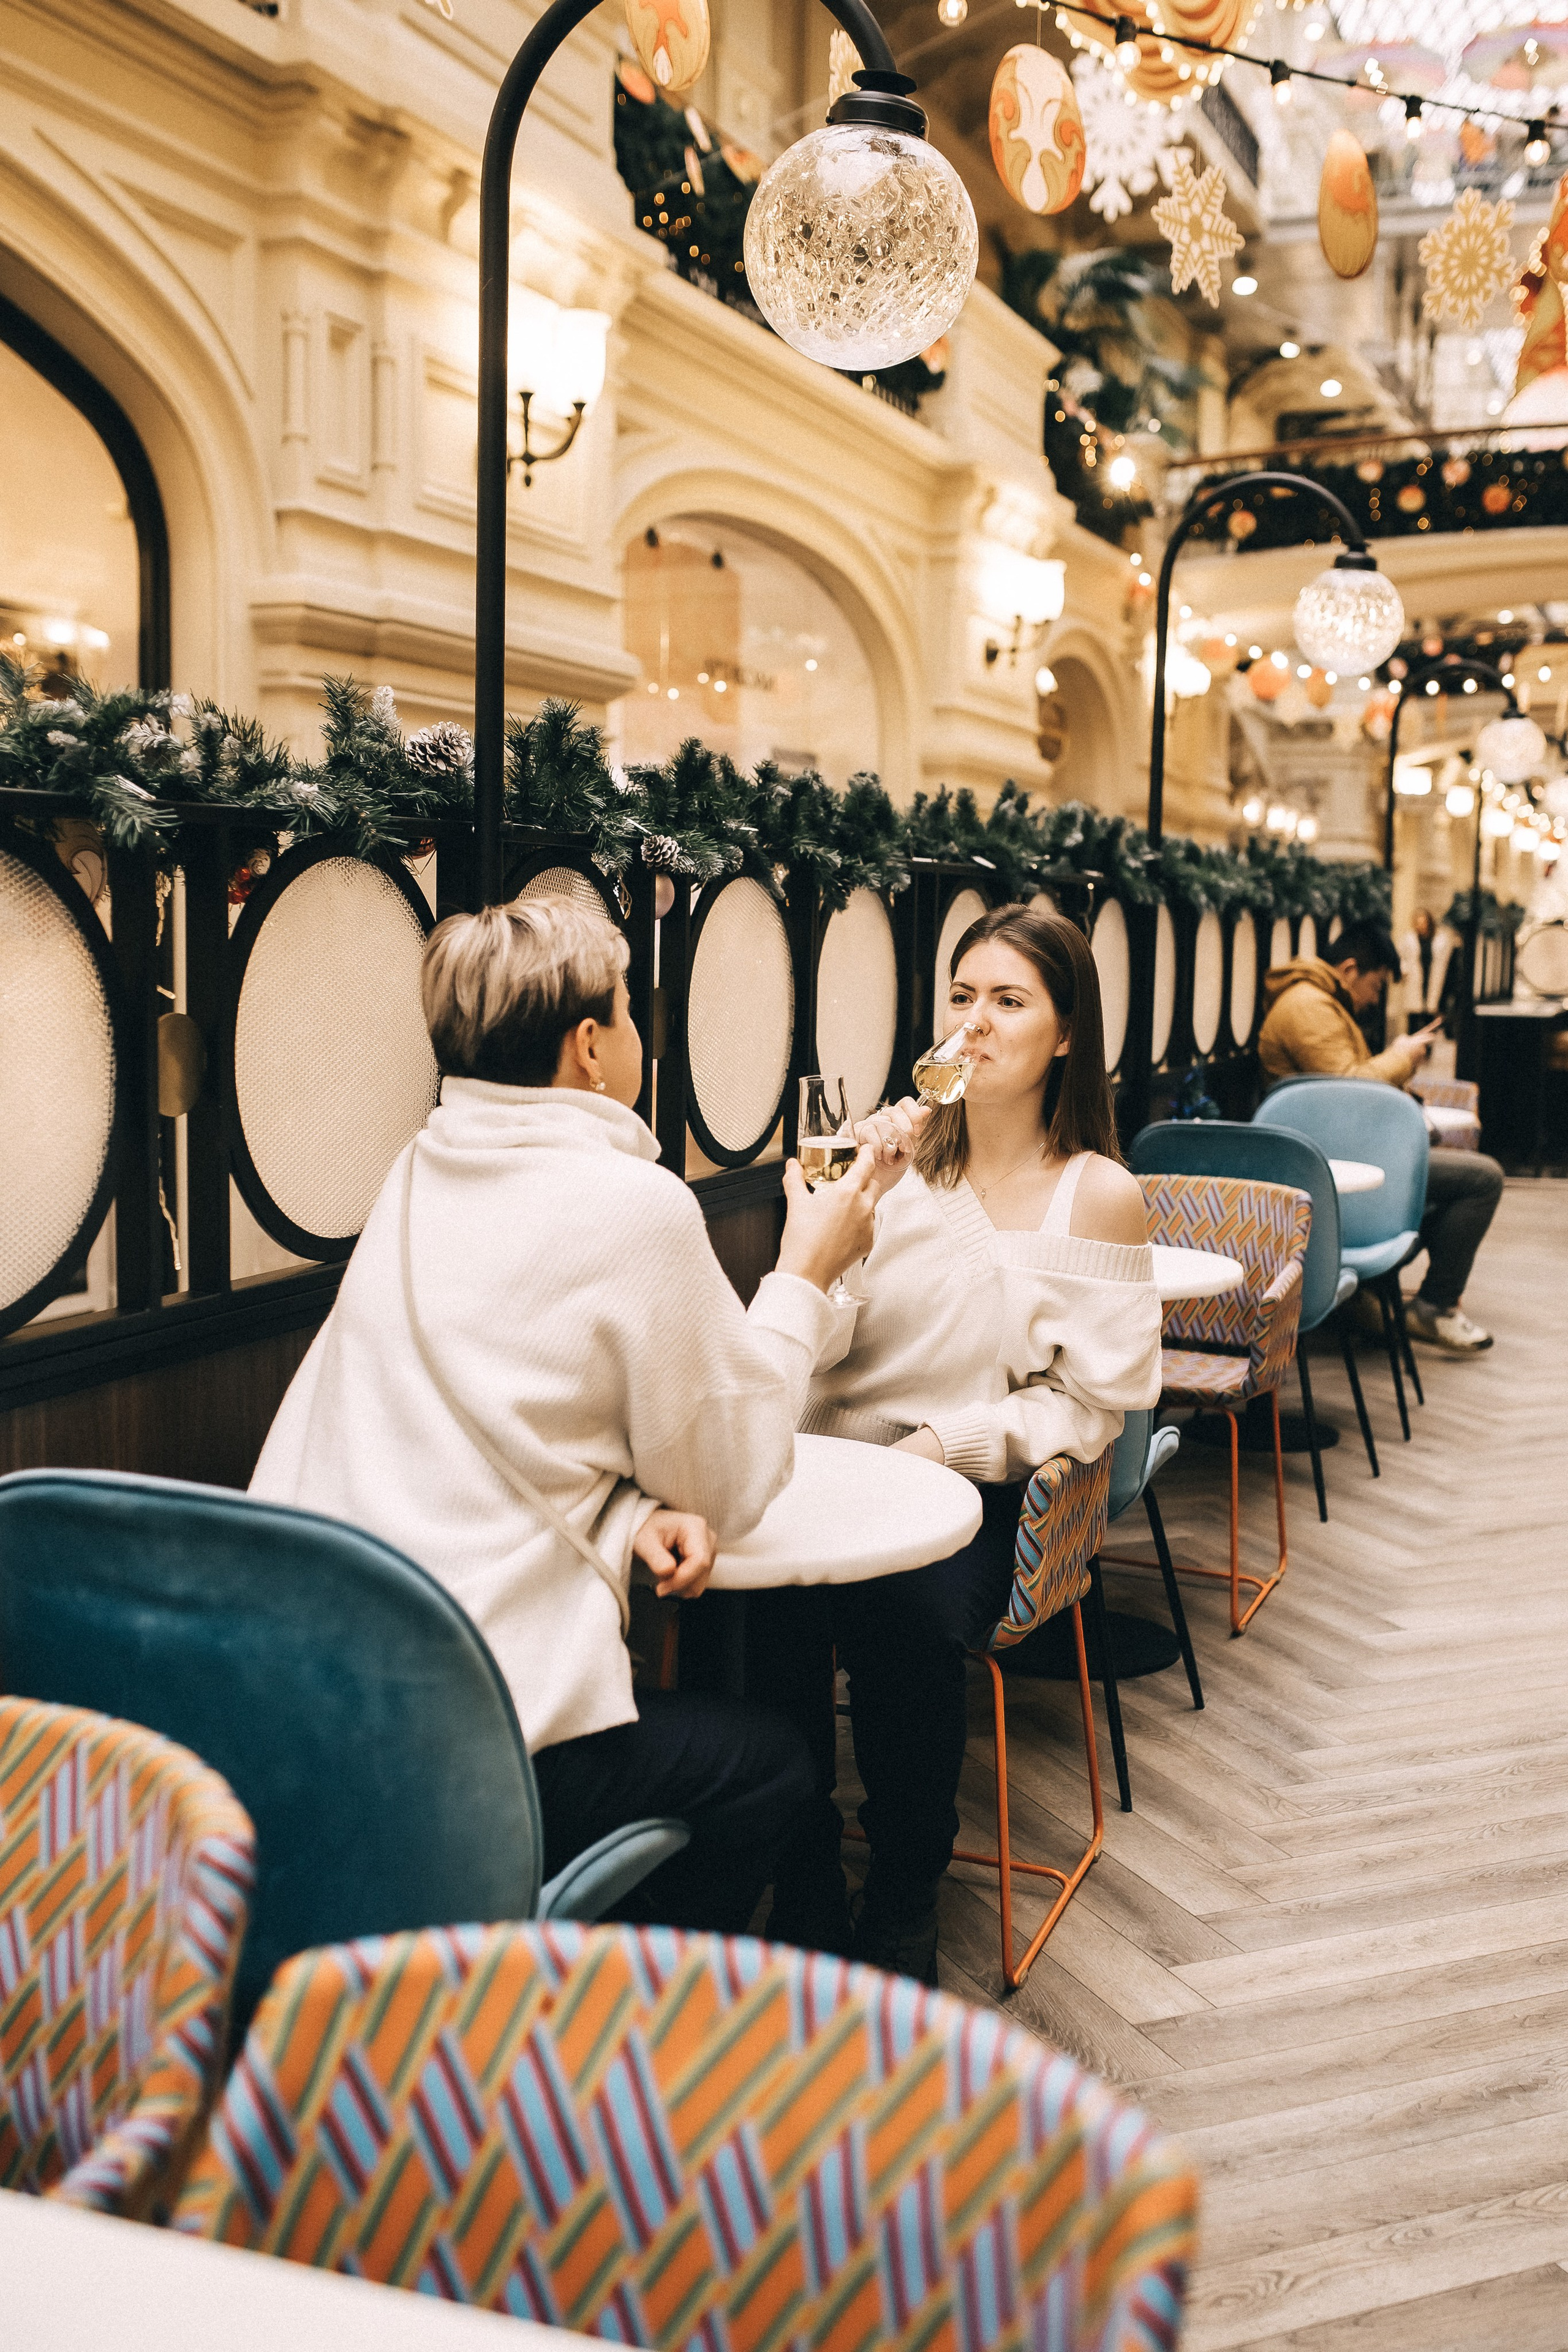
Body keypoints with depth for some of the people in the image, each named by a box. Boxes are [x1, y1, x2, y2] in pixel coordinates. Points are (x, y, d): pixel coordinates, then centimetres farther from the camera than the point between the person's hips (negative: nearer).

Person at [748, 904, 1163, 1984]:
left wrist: (951, 1440, -14)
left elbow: (1094, 1400, -3)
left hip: (983, 1489, -2)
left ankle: (904, 1902, -5)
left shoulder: (1100, 1194, 0)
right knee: (768, 1594, -29)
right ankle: (806, 1894, -7)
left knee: (908, 1620, -33)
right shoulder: (905, 1144, 6)